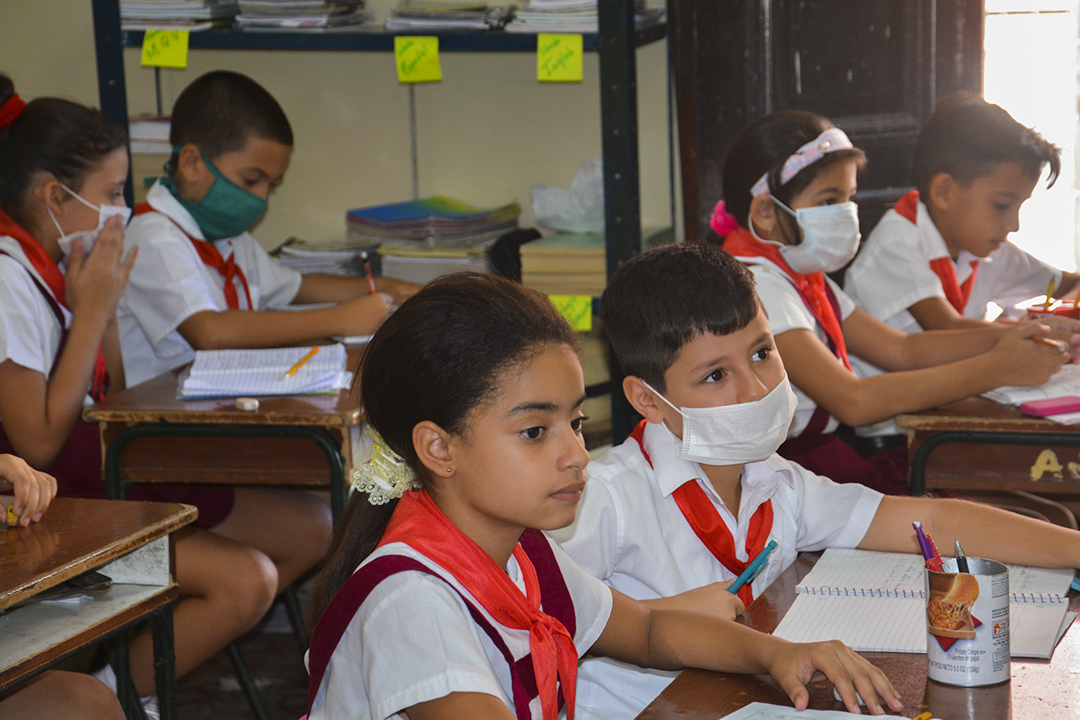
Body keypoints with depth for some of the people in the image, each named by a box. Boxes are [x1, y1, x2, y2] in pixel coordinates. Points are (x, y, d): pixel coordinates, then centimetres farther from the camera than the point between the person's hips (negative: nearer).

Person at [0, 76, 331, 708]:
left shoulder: (57, 262, 8)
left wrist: (106, 302, -1)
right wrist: (94, 308, -17)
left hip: (100, 479, 10)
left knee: (310, 526, 3)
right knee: (246, 580, -24)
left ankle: (152, 652, 4)